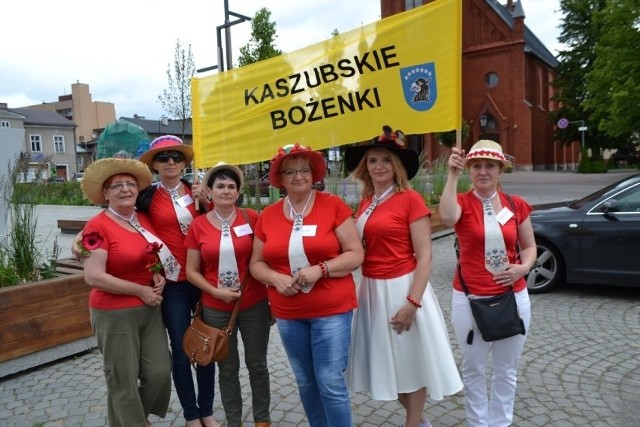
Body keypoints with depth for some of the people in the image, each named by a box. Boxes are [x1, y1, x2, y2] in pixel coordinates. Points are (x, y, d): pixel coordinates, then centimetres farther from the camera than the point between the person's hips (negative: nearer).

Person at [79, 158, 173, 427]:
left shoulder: (144, 220, 5)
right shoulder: (97, 227, -14)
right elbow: (94, 277, -21)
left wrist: (158, 275, -2)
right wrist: (141, 290, -16)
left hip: (150, 310, 6)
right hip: (114, 314, -6)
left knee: (160, 372, 8)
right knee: (124, 382, 6)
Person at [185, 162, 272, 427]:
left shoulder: (252, 218, -6)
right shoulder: (198, 226, -3)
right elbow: (191, 271, 1)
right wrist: (216, 291, -12)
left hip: (254, 305, 0)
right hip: (216, 309, 1)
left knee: (257, 364, 13)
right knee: (227, 368, 15)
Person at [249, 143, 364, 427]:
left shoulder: (333, 205, -6)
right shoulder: (268, 215, 4)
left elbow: (356, 254, -7)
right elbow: (256, 263, 9)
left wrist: (320, 269, -21)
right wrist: (275, 278, -12)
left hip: (332, 310, -3)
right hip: (288, 314, 4)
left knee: (331, 383, 0)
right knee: (305, 382, 17)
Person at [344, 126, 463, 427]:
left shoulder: (410, 199, -11)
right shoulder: (365, 203, 8)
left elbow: (424, 256, -14)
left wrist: (413, 302, -18)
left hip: (402, 288, -7)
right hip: (371, 290, 7)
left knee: (412, 359, 10)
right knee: (389, 359, 18)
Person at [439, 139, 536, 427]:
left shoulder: (516, 206, 2)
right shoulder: (462, 202, -6)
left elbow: (529, 246, 12)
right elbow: (447, 217, -30)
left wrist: (523, 267, -8)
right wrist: (453, 175, -30)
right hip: (469, 300, -2)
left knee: (506, 370, 16)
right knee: (474, 369, 12)